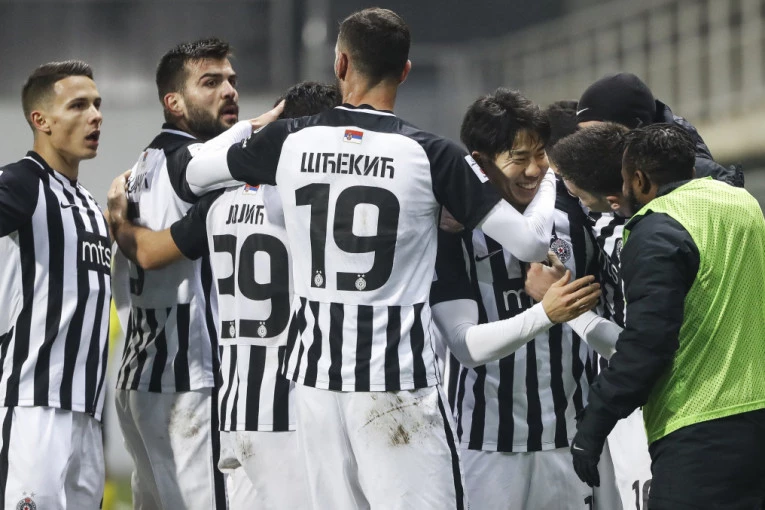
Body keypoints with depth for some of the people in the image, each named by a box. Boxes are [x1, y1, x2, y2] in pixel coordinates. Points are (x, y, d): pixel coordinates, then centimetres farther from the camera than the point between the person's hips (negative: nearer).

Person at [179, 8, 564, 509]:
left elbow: (192, 173, 19)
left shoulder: (290, 140, 1)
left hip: (316, 371, 4)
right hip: (397, 376, -4)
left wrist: (249, 129, 36)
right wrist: (550, 183, 14)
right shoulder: (430, 154, -8)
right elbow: (532, 243, -7)